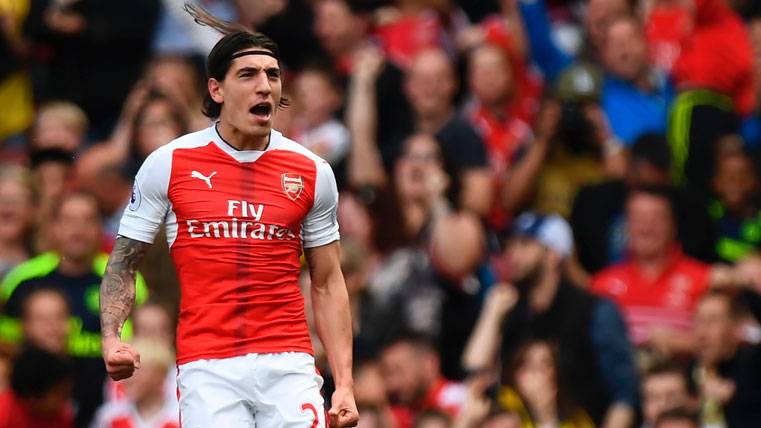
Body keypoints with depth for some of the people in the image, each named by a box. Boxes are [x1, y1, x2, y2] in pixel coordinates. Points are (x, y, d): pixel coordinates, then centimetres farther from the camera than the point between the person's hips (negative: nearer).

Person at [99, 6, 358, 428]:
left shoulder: (311, 172, 8)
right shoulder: (168, 164, 4)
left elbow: (327, 283, 13)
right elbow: (122, 265, 9)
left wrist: (343, 384, 5)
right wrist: (111, 338, -8)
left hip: (289, 364, 2)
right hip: (207, 371, -2)